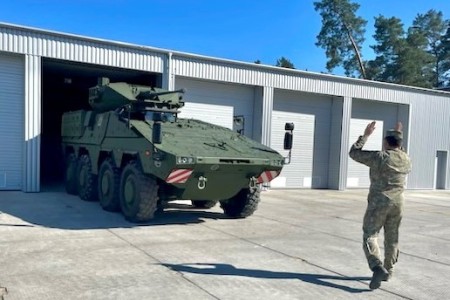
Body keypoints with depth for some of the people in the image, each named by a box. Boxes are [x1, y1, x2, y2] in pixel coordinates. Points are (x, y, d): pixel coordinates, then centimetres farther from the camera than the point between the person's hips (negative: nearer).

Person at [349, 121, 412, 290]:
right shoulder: (406, 159, 4)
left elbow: (354, 153, -4)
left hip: (379, 202, -6)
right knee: (392, 238, 15)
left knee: (370, 236, -2)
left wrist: (365, 135, 4)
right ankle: (388, 271, 26)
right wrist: (399, 136, 33)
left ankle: (378, 268, -21)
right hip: (397, 202, 6)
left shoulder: (379, 157, -13)